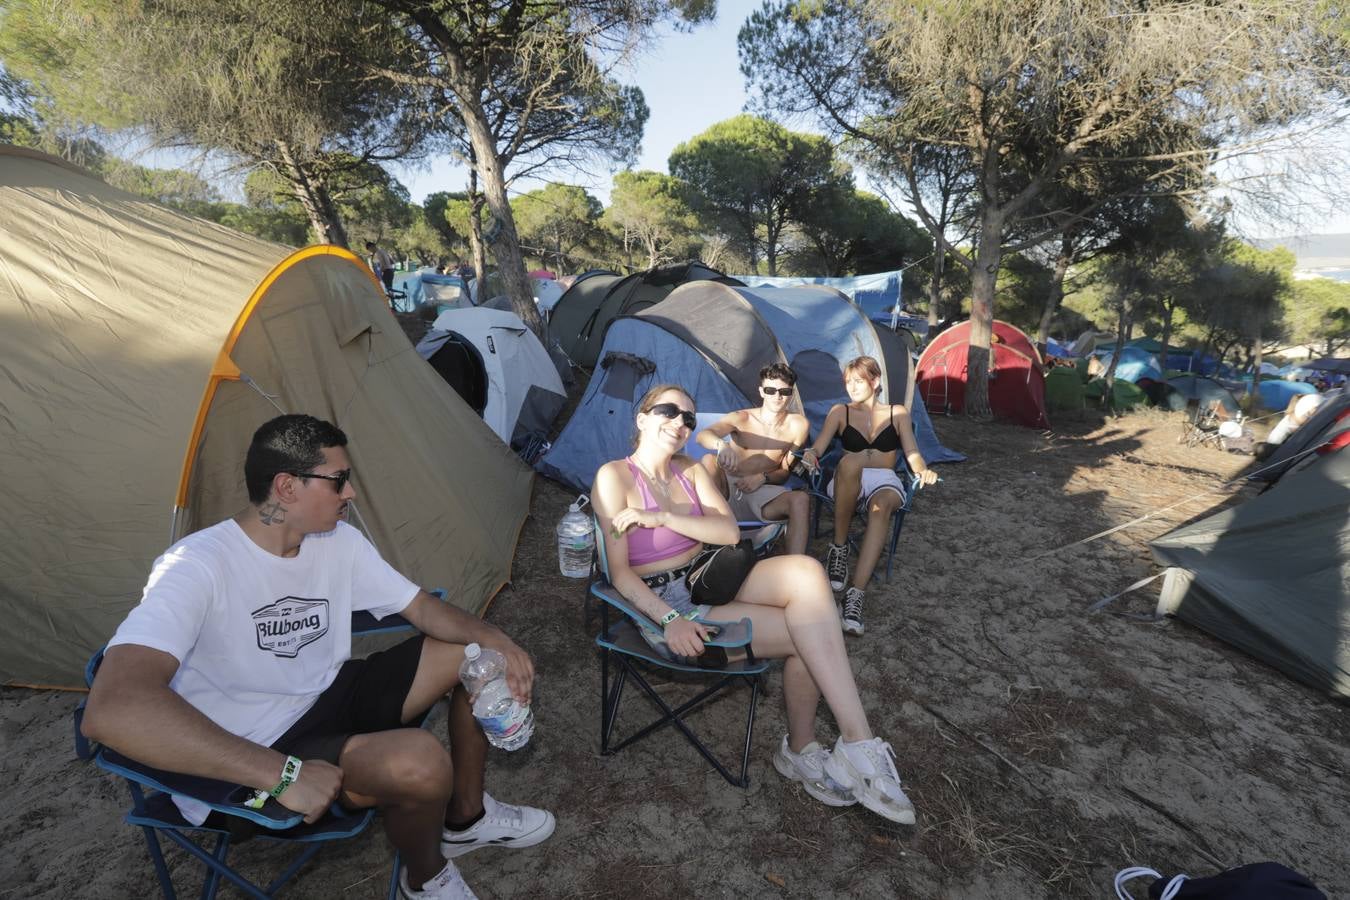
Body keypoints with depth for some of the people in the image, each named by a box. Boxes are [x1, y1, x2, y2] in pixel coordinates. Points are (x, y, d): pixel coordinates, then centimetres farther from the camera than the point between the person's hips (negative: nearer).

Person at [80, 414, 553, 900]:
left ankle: (466, 818, 18)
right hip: (247, 762, -7)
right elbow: (113, 709, -39)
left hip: (328, 697, 8)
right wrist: (283, 773, -40)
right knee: (420, 762, -32)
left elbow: (421, 606, 3)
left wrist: (493, 639, -18)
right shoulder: (198, 567, -27)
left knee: (475, 652, -1)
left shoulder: (338, 540, -3)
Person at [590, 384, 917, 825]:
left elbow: (730, 531, -4)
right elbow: (620, 573, -12)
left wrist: (660, 517, -17)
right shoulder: (615, 477, -8)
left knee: (805, 571, -24)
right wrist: (671, 620, -26)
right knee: (812, 632, -21)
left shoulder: (691, 470, 10)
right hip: (664, 604, -6)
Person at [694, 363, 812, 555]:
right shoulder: (742, 418, -3)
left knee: (801, 499, -28)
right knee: (709, 461, -31)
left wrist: (763, 478, -14)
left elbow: (786, 471, 8)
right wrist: (722, 445, -45)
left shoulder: (798, 425, 1)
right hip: (727, 488, -1)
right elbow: (702, 435, -21)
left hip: (761, 495, 1)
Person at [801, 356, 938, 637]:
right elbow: (818, 446, 0)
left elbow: (912, 453, 5)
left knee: (882, 505, -39)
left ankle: (856, 594, -47)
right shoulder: (840, 412, 14)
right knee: (850, 461, -39)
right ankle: (839, 547, -28)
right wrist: (810, 454, -25)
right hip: (848, 483, 0)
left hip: (885, 481, 0)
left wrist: (923, 470, -19)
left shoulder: (897, 413, 15)